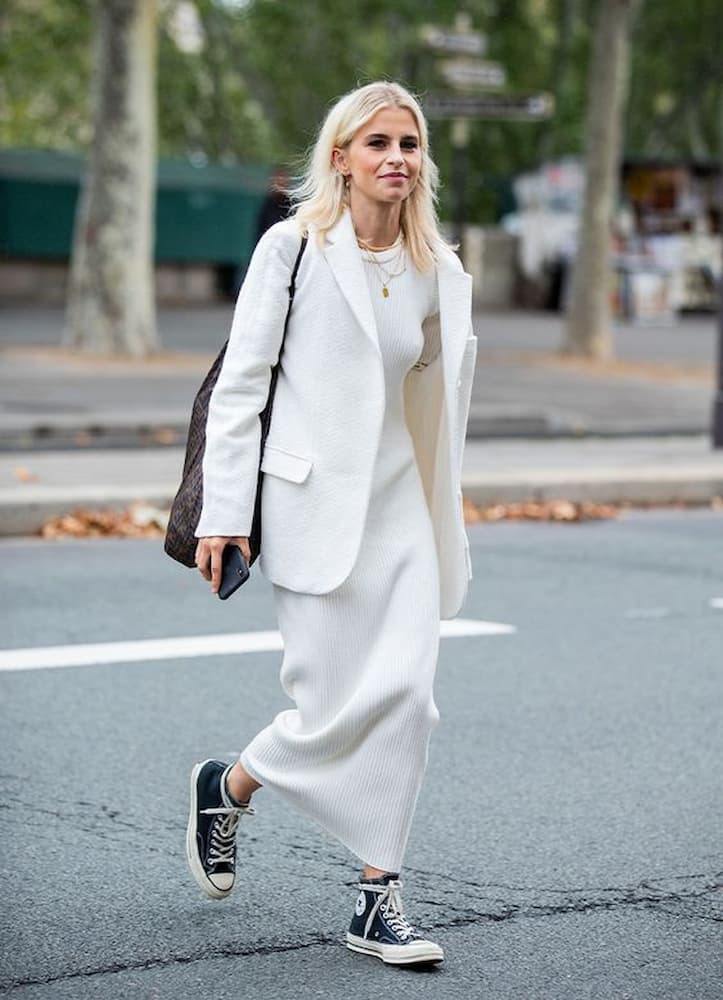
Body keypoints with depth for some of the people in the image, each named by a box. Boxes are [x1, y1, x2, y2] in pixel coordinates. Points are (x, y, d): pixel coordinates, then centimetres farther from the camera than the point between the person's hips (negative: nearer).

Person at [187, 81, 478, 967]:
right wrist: (223, 512, -10)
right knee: (336, 707, -6)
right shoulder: (294, 247, -4)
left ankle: (377, 902, 4)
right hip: (312, 501, -4)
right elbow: (239, 384, -5)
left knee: (406, 693, -6)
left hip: (398, 504, 4)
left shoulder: (437, 273, 9)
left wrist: (445, 523, 18)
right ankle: (226, 786, 25)